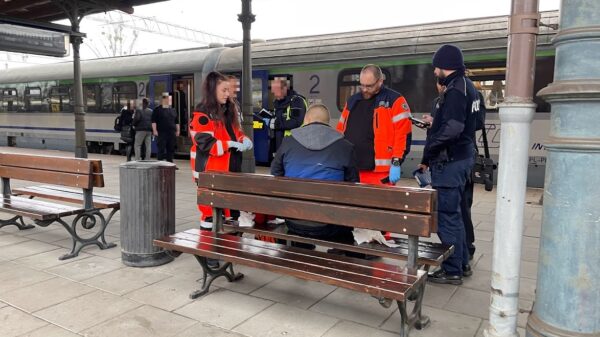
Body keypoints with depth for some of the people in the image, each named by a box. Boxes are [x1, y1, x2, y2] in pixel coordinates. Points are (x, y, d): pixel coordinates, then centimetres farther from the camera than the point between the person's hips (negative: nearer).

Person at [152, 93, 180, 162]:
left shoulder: (172, 110, 17)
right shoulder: (157, 110, 0)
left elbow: (176, 122, 21)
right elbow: (153, 121, -5)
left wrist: (177, 131, 14)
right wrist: (155, 130, -12)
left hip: (172, 133, 5)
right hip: (161, 133, -5)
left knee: (171, 149, 7)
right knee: (161, 150, -7)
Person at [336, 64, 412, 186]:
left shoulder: (395, 101, -2)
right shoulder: (352, 101, 17)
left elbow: (403, 135, -9)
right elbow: (340, 131, 21)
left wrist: (396, 163, -15)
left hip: (379, 173, -6)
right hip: (350, 171, 6)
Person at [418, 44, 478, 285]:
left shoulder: (455, 89, -16)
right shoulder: (466, 86, 15)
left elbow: (452, 128, -27)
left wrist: (427, 154, -18)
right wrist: (434, 123, 21)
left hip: (449, 161, -10)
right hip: (461, 157, 10)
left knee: (447, 215, -1)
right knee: (453, 213, 19)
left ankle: (452, 271, 9)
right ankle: (462, 262, 31)